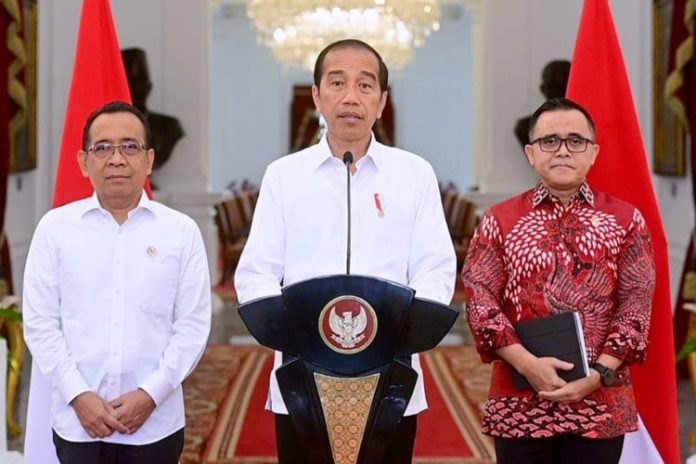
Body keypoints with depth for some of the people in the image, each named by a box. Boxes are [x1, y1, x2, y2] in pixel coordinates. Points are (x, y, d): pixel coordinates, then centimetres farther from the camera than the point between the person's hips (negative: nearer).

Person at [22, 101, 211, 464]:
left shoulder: (182, 231, 2)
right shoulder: (55, 228, 2)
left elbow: (193, 324, 0)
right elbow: (40, 323, 1)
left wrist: (150, 394, -9)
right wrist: (78, 396, -8)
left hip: (156, 424, 0)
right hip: (77, 424, 0)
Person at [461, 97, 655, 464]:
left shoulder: (626, 220, 6)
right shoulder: (500, 220, 6)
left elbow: (637, 303, 1)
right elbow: (479, 298, -2)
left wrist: (599, 373, -12)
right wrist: (527, 364, -15)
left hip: (601, 402, 0)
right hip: (519, 402, 0)